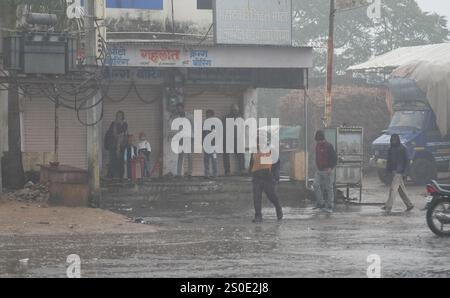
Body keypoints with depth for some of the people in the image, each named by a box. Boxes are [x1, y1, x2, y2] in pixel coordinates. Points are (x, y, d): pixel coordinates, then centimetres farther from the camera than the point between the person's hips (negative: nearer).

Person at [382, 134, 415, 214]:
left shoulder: (402, 149, -6)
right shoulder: (391, 149, 14)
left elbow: (407, 161, -7)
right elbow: (389, 160, 20)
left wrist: (404, 172, -13)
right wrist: (388, 170, 8)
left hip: (399, 172, -8)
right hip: (394, 171, 8)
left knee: (393, 188, -16)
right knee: (401, 190, 12)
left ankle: (388, 207, -23)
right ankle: (409, 205, 22)